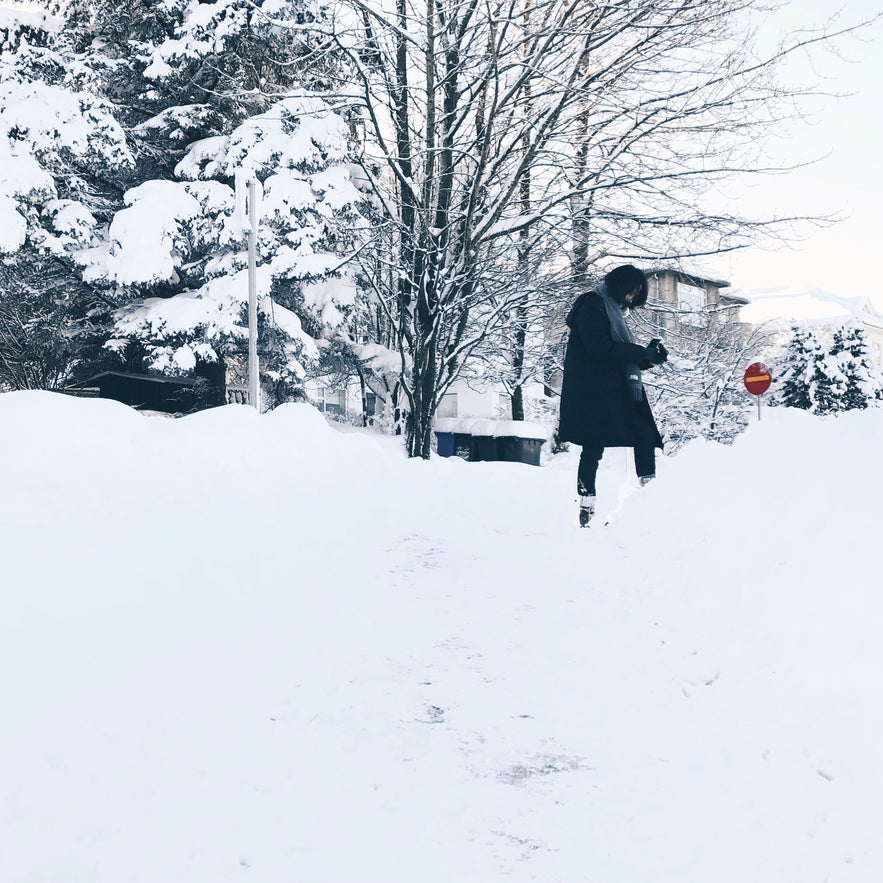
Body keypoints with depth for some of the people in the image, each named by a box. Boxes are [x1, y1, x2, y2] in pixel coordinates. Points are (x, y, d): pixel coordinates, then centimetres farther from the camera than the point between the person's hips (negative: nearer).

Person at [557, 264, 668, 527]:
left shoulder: (614, 311, 24)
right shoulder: (592, 305, -4)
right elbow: (598, 347, -18)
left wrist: (649, 356, 4)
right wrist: (642, 353, -15)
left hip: (616, 392, 9)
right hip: (592, 393, -9)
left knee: (646, 436, -4)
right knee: (594, 447, -10)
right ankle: (587, 511, -8)